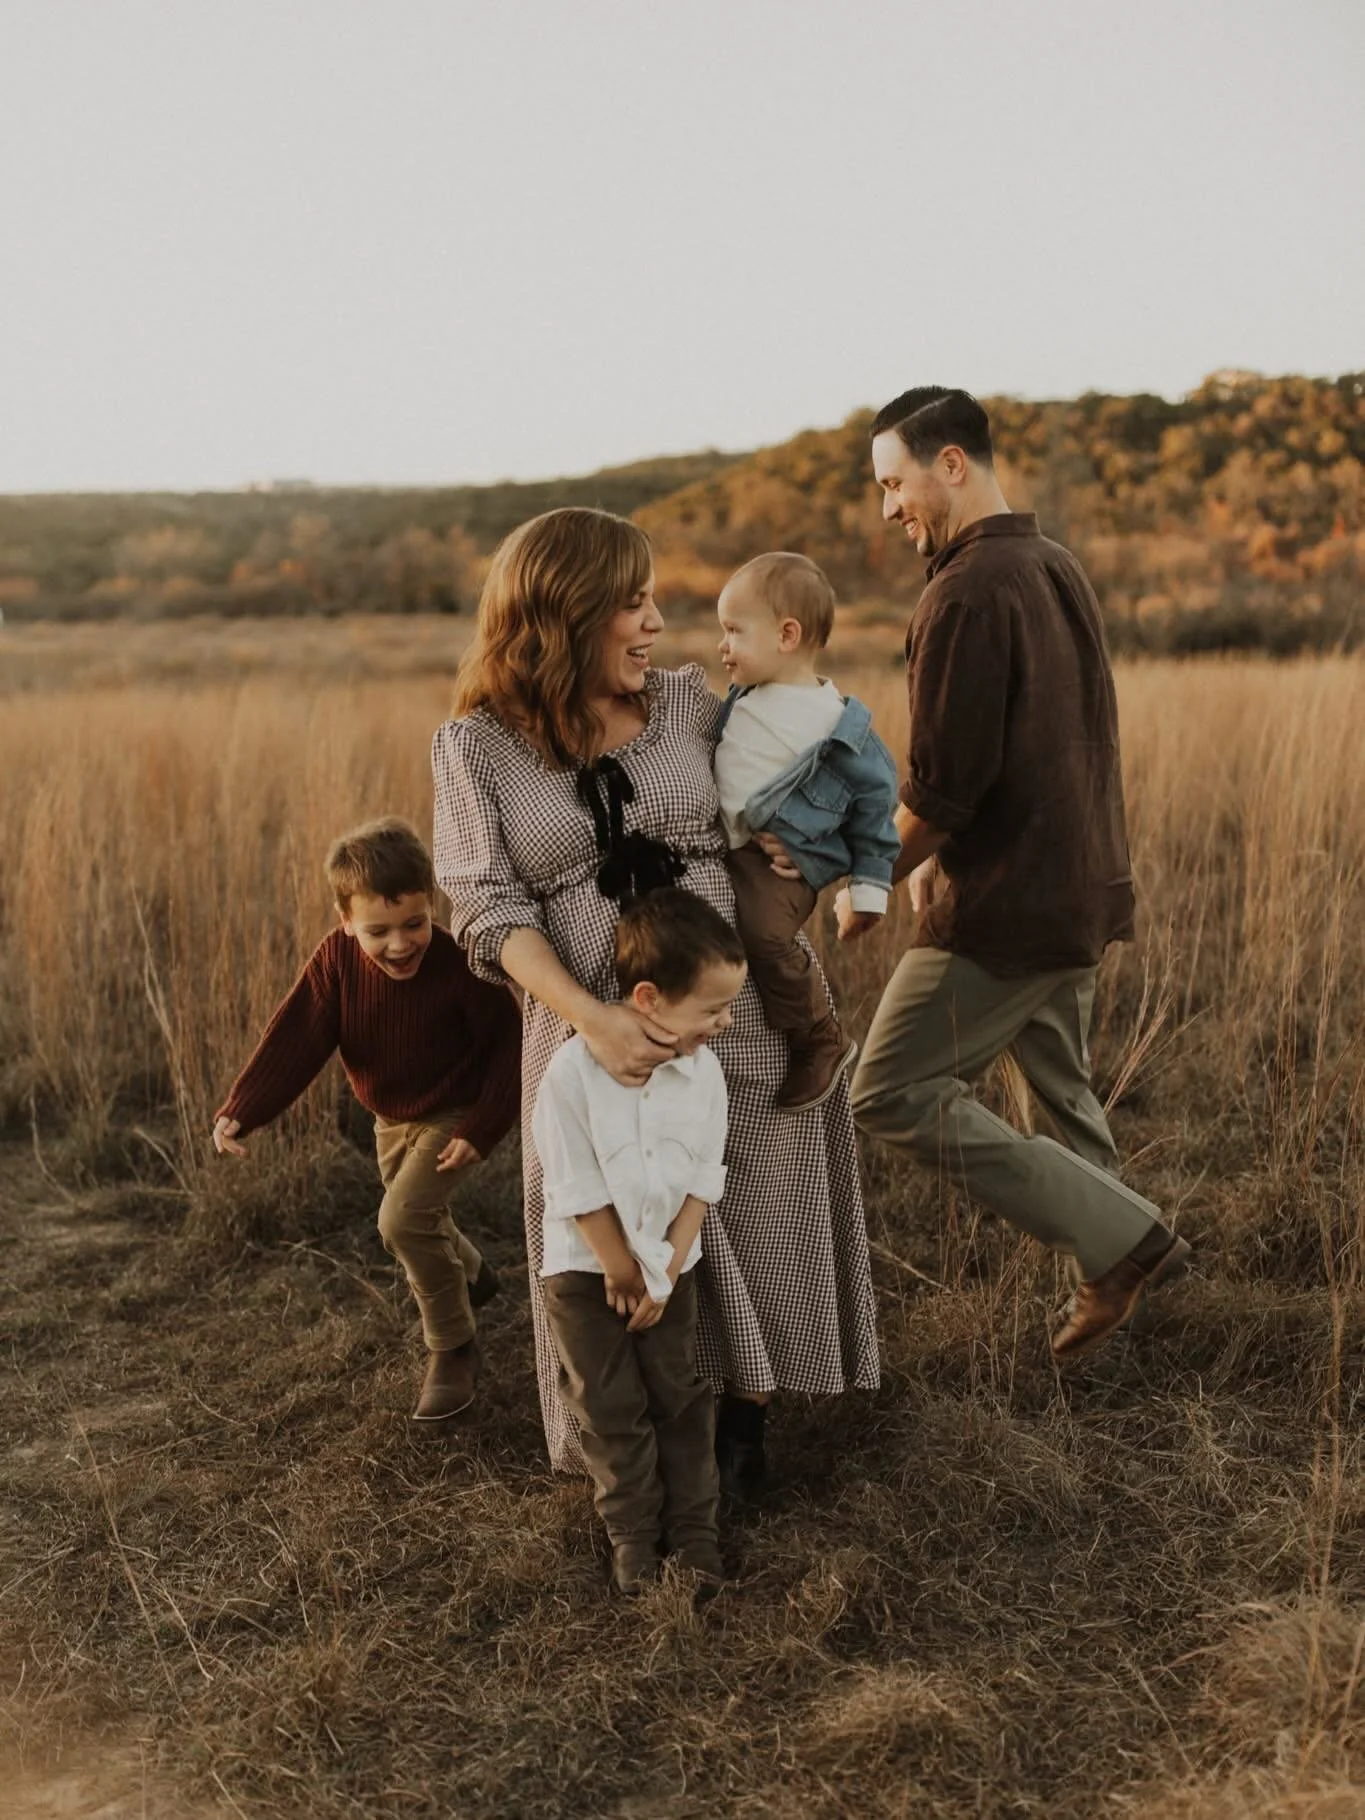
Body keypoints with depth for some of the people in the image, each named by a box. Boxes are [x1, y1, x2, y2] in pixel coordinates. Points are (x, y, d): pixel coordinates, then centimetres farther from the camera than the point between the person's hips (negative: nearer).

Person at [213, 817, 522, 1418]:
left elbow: (509, 1045, -20)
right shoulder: (336, 958, -19)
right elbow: (294, 1038, -21)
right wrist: (239, 1111, -31)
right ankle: (471, 1275, 56)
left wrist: (482, 1127, -25)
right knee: (419, 1224, 22)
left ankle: (453, 1347, 0)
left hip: (450, 1115, -6)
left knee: (404, 1219, -21)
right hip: (390, 1120, 6)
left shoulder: (458, 963, -29)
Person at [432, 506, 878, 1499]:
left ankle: (743, 1430, 32)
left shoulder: (691, 701, 2)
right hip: (595, 1032, -1)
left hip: (743, 1016, 2)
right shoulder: (475, 746, -4)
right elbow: (490, 908, -11)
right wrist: (593, 1017, -24)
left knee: (751, 1235, 10)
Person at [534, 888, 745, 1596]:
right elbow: (577, 1187, -19)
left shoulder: (704, 1070, -11)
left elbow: (702, 1180, -4)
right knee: (610, 1406, 7)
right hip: (585, 1267, -3)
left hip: (669, 1263, 3)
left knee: (681, 1393, 10)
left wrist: (665, 1269, -7)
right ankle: (632, 1531, 22)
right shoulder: (573, 1071, -25)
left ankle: (693, 1525, 24)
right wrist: (619, 1270, -11)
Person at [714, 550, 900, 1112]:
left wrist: (869, 887, 0)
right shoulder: (741, 701, 11)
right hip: (721, 846, 8)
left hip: (782, 860, -7)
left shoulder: (841, 724, -6)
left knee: (762, 930, -30)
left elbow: (874, 797, 1)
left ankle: (821, 1043, -11)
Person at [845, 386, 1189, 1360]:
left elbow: (944, 787, -21)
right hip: (1084, 891, 9)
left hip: (1006, 905, -9)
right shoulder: (1060, 567, 11)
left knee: (893, 1093, -1)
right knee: (1063, 1091, 21)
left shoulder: (969, 592, -18)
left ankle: (1119, 1239, 1)